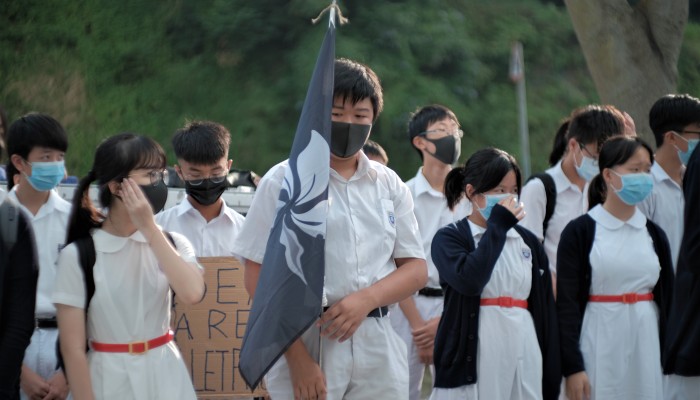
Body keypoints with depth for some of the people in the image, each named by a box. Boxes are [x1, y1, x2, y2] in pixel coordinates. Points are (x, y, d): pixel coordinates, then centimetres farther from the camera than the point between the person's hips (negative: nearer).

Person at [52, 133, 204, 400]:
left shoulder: (172, 243, 2)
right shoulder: (77, 256, -8)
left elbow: (192, 293, -19)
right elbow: (72, 348, -9)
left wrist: (149, 228, -15)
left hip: (167, 378, 3)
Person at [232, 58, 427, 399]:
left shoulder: (388, 184, 11)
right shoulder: (284, 181, 0)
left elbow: (416, 269, 10)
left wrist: (367, 299, -10)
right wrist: (298, 358, -13)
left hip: (377, 346, 3)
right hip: (306, 342, -3)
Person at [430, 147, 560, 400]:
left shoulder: (528, 243, 13)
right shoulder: (449, 238, 1)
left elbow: (546, 310, 13)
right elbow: (469, 281, -20)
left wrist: (551, 378, 9)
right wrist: (497, 226, -10)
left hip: (524, 361, 4)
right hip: (473, 361, -4)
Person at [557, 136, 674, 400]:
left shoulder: (654, 235, 11)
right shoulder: (580, 232, -2)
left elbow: (667, 299, 14)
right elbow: (567, 302, -6)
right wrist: (572, 367, -12)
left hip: (646, 345, 4)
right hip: (600, 345, -4)